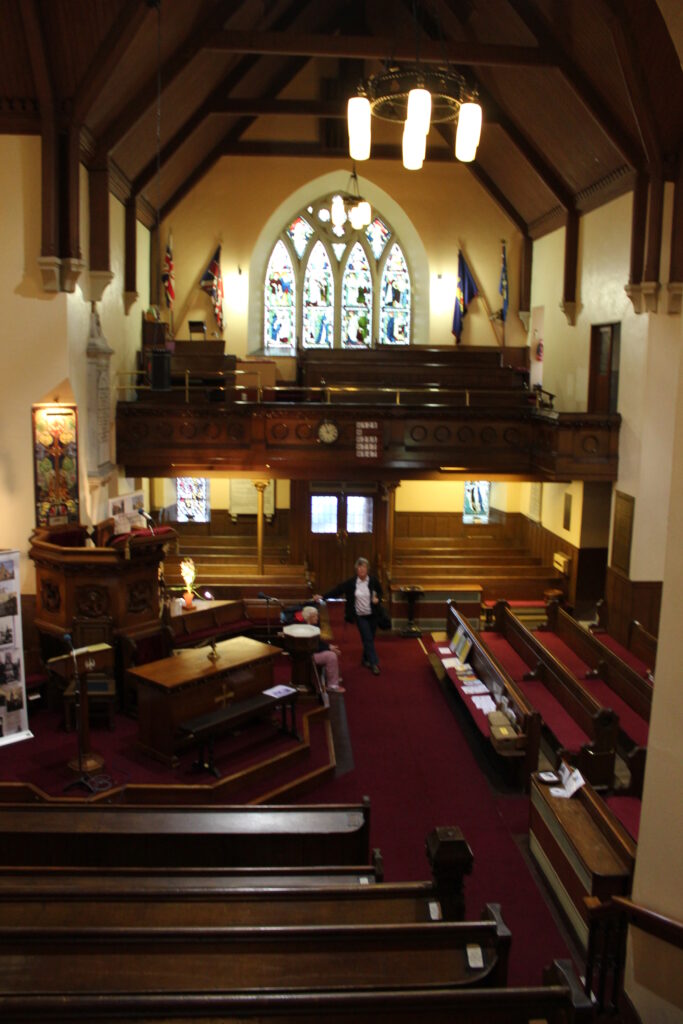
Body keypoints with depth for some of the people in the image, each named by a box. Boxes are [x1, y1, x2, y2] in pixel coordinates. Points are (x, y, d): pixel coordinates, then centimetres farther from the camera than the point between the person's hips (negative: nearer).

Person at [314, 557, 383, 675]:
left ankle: (366, 659, 33)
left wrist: (378, 598, -15)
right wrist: (323, 597, -21)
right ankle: (374, 663, -5)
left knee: (370, 638, 12)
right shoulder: (351, 582, -9)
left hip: (373, 615, 2)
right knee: (368, 639, -7)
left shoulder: (374, 580, -6)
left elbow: (380, 592, 8)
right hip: (360, 615, -2)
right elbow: (337, 590, -12)